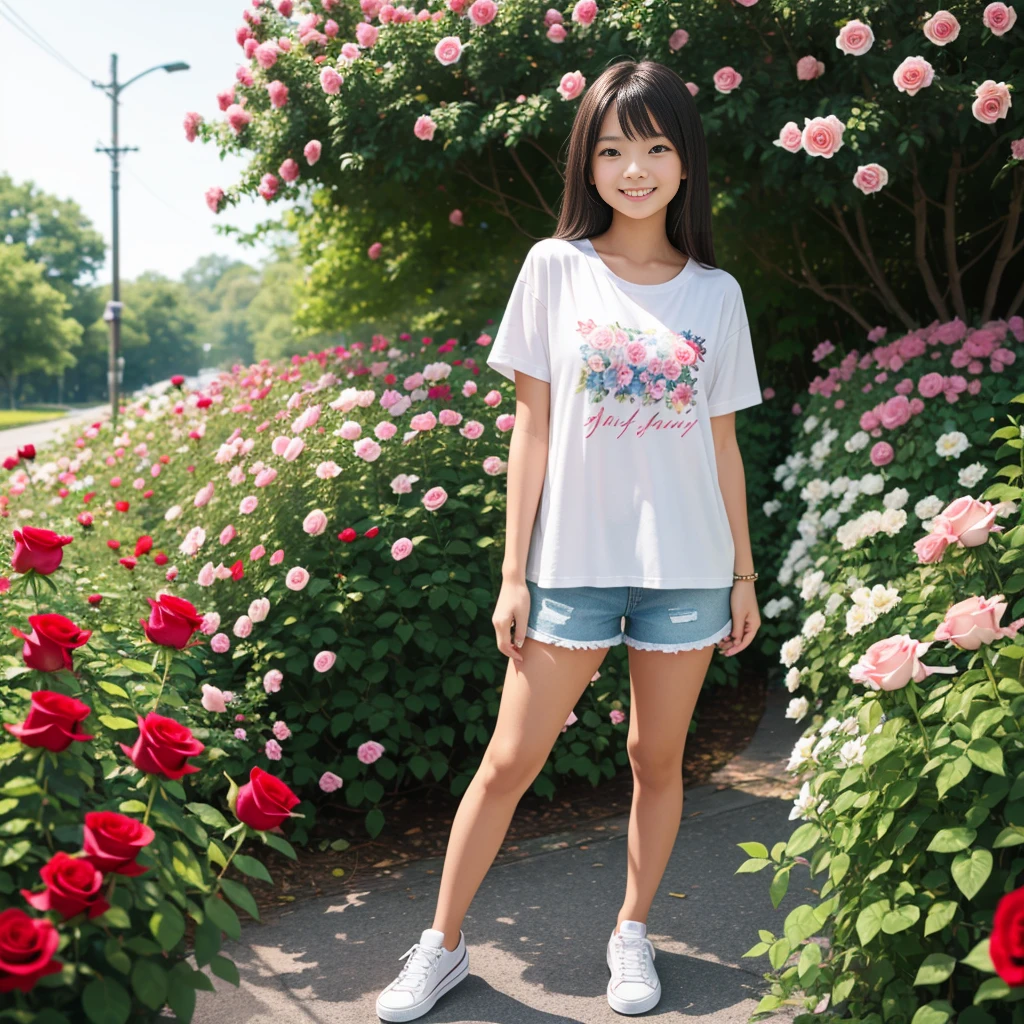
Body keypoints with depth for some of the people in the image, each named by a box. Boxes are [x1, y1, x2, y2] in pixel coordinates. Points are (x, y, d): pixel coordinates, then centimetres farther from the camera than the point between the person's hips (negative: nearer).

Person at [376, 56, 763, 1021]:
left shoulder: (716, 292, 5)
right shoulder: (556, 267, 0)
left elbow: (723, 444, 9)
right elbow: (531, 427, -1)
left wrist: (744, 575, 9)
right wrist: (513, 572, -3)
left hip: (686, 567, 2)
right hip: (573, 560, -1)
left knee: (656, 759, 12)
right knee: (511, 759, 3)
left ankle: (632, 931, 32)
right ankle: (442, 944, 19)